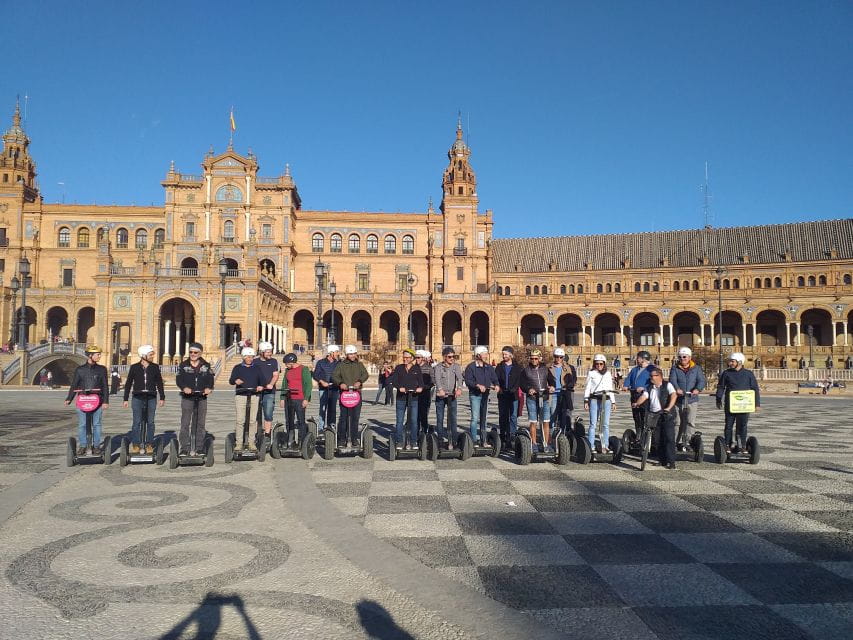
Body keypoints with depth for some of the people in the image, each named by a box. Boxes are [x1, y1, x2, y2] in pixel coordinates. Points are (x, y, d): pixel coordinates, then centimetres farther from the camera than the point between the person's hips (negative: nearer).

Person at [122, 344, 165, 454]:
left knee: (150, 422, 3)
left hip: (151, 398, 1)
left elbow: (159, 383, 12)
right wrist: (125, 399, 4)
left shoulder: (155, 367, 7)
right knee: (137, 422, -2)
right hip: (138, 397, -1)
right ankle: (136, 445, 7)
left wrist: (162, 397, 8)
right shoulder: (134, 367, 3)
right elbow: (128, 383, 7)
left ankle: (149, 445, 11)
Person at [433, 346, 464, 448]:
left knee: (452, 418, -6)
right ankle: (440, 439, 13)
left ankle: (453, 440, -4)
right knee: (440, 418, 3)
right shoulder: (438, 367, -2)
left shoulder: (456, 366, 3)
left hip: (452, 395, 1)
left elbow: (460, 377, -13)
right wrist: (440, 389, -39)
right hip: (440, 396, -1)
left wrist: (459, 388, -34)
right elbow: (437, 379, -19)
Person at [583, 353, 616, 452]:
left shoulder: (608, 374, 17)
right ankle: (591, 446, -3)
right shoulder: (591, 373, 8)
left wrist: (613, 402, 16)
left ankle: (605, 446, 6)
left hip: (606, 400, 3)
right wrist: (586, 401, -2)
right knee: (593, 424, -6)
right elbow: (587, 388, 6)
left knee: (606, 424, 0)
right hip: (594, 399, -3)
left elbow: (611, 389, 21)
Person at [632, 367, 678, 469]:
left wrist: (668, 408, -30)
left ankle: (671, 461, -5)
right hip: (654, 416, 5)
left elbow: (674, 395, -15)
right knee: (659, 439, 8)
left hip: (667, 416, -5)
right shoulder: (649, 388, 13)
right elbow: (644, 396, -3)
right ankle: (662, 460, 17)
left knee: (669, 438, -8)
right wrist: (637, 403, -25)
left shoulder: (667, 385, 0)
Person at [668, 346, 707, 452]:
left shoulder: (696, 368, 7)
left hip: (692, 400, 0)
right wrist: (677, 388, -31)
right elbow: (672, 380, -10)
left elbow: (702, 380, -5)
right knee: (679, 422, 6)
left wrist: (698, 389, -26)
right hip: (678, 400, 1)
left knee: (691, 422, -8)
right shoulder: (675, 368, 6)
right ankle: (678, 442, 17)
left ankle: (687, 442, -4)